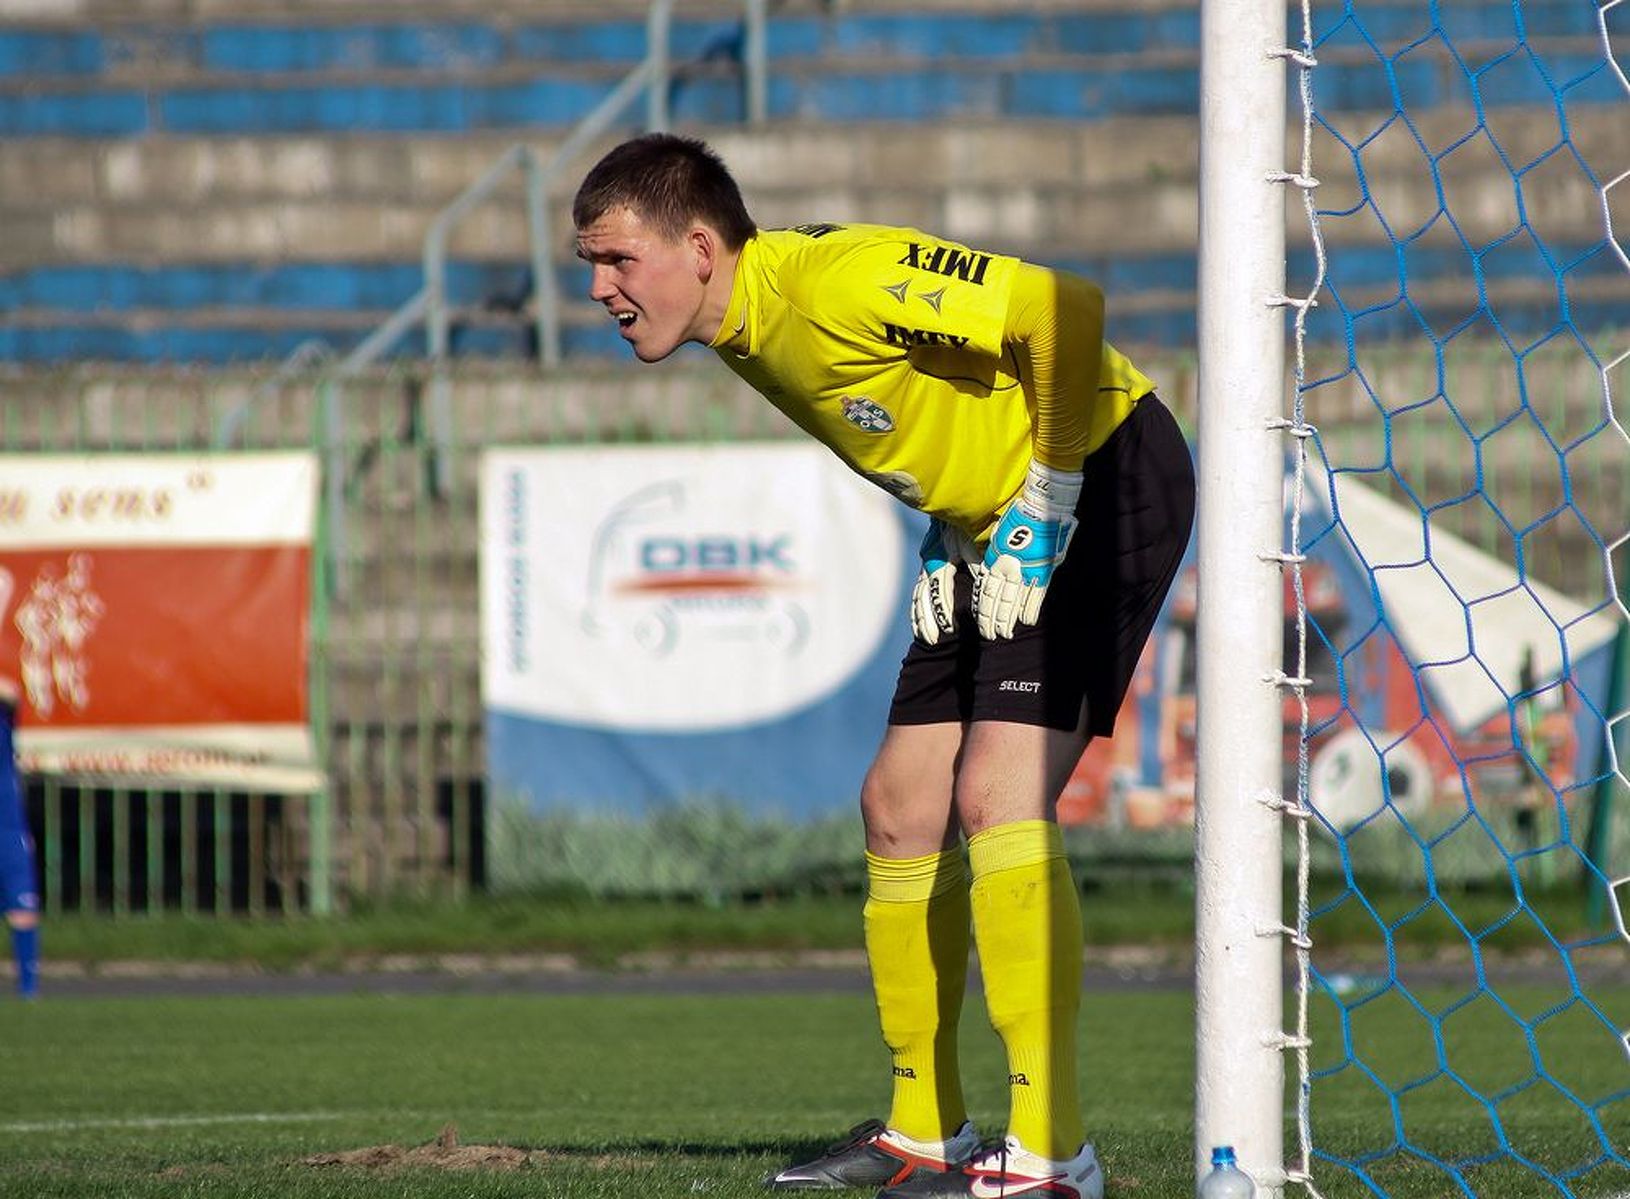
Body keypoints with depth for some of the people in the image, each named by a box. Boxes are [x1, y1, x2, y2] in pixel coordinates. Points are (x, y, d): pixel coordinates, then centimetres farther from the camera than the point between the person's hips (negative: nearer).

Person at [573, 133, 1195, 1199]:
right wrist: (952, 534, 6)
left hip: (1110, 479, -10)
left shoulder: (836, 281, -26)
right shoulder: (745, 333, 4)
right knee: (901, 807, 9)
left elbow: (1066, 310, -29)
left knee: (996, 794, -21)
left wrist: (1043, 507, -21)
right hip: (989, 524, 10)